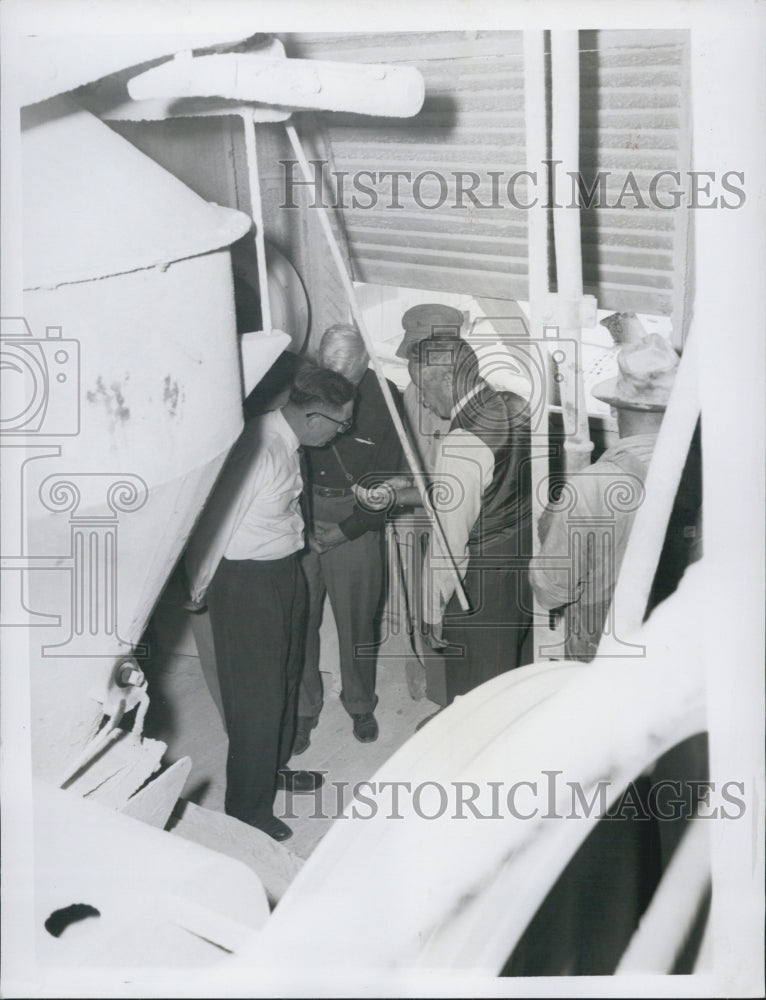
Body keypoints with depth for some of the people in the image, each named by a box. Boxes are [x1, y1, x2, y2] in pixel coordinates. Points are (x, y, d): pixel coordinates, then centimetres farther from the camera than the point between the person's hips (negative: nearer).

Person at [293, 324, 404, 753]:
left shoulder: (383, 398, -9)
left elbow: (385, 480, -4)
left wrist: (345, 530, -8)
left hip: (355, 519, -1)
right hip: (299, 515, 1)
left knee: (357, 618, 6)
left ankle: (361, 704, 29)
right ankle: (304, 709, 21)